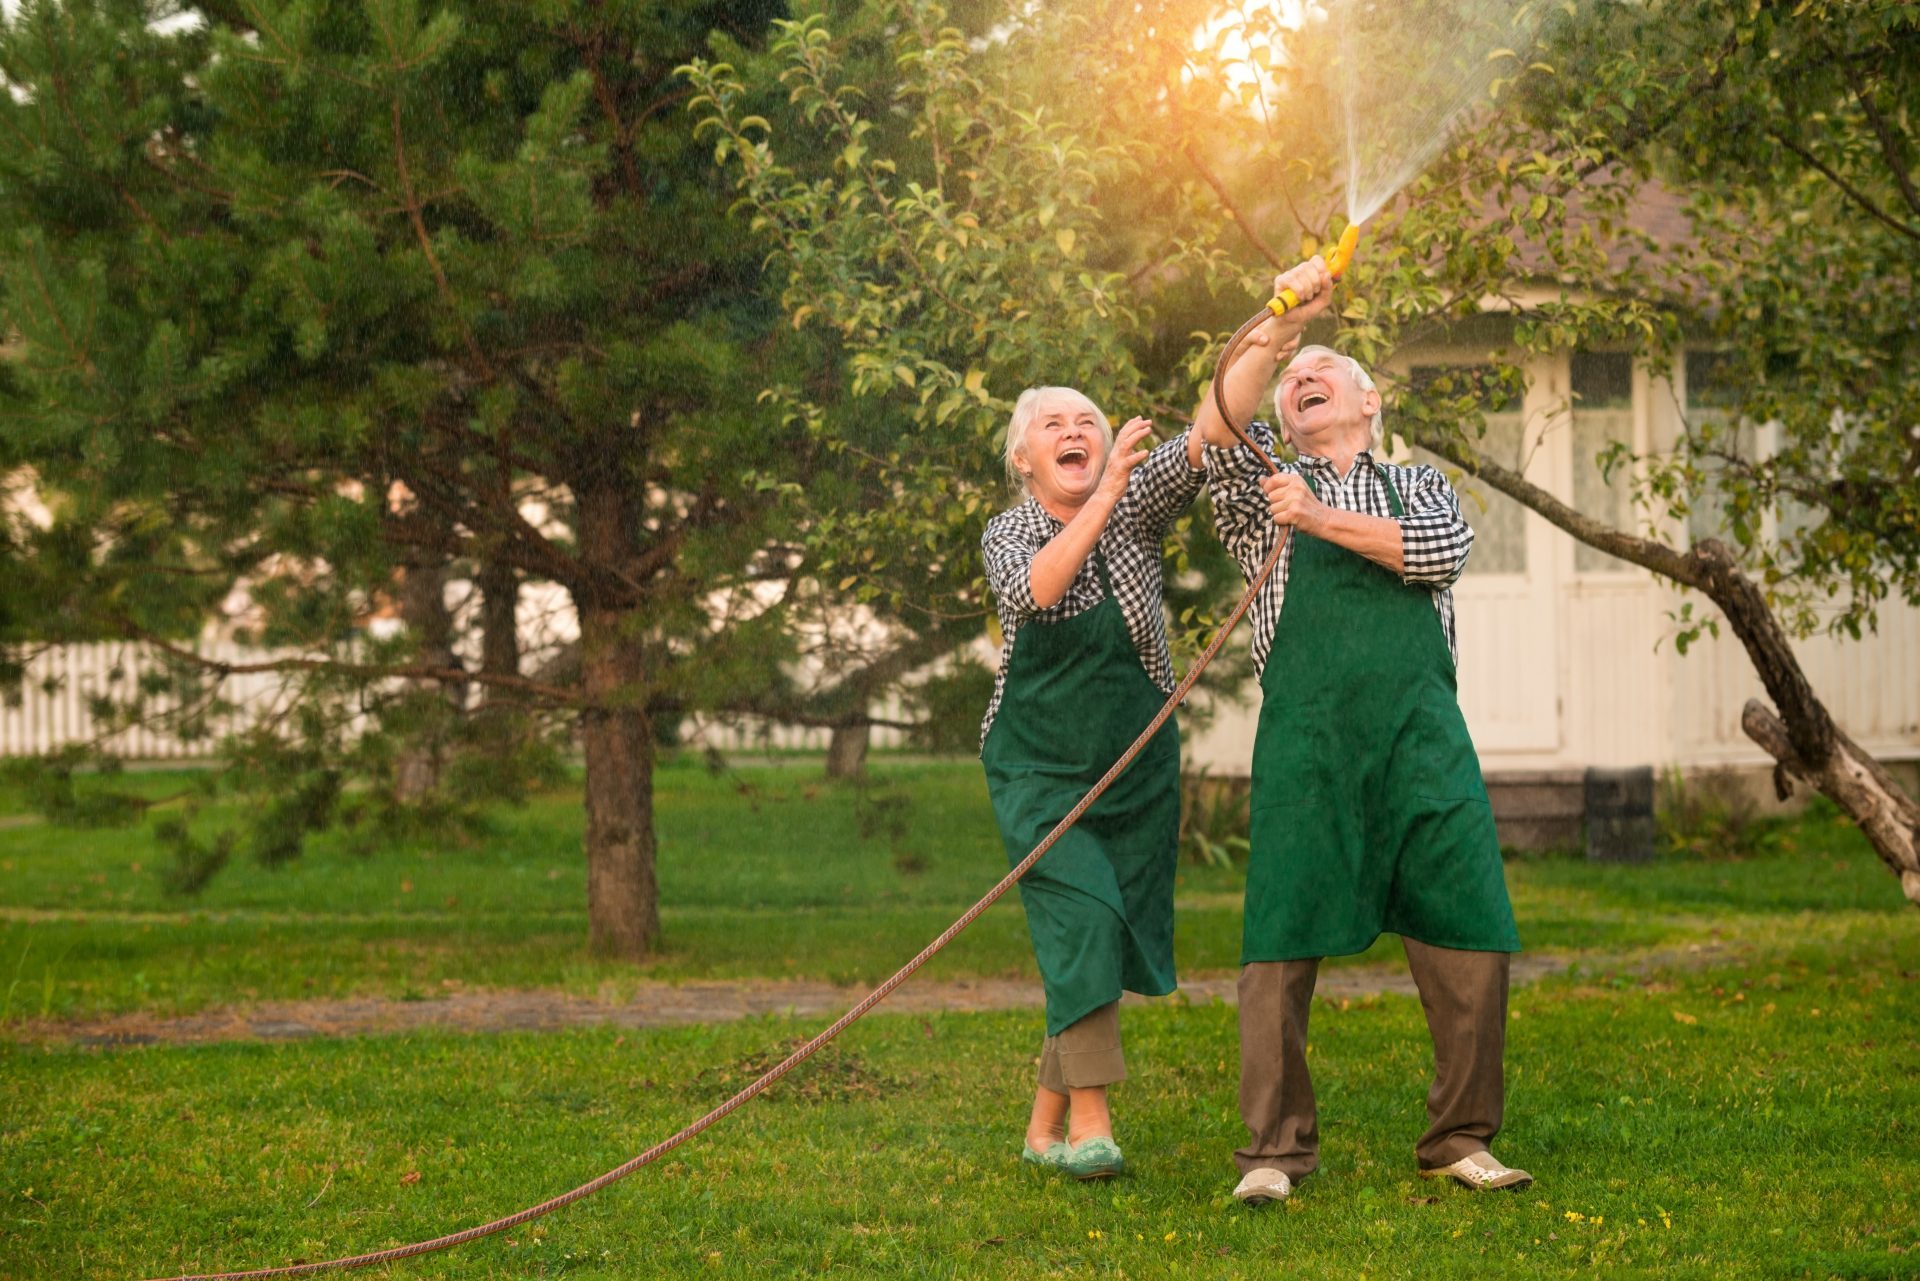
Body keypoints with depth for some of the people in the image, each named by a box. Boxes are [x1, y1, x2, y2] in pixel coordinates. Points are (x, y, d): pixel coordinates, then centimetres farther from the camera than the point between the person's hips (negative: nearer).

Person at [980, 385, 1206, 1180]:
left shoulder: (1136, 504, -1)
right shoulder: (1008, 534, -3)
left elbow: (1207, 442, -18)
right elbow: (1033, 593, -27)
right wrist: (1105, 496, -34)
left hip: (1136, 771, 3)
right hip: (1039, 772, -3)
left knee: (1105, 951, 4)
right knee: (1083, 920, -21)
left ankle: (1045, 1127, 17)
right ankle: (1089, 1124, -20)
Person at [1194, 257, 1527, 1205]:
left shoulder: (1419, 485, 25)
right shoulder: (1268, 486, 19)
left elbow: (1445, 551, 2)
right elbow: (1214, 427, -2)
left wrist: (1323, 519, -3)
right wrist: (1281, 323, -7)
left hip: (1423, 732, 2)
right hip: (1305, 734, -1)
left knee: (1470, 936, -5)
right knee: (1282, 939, -7)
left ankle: (1460, 1141, 6)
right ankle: (1273, 1151, -2)